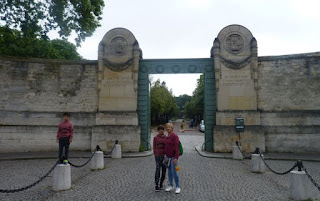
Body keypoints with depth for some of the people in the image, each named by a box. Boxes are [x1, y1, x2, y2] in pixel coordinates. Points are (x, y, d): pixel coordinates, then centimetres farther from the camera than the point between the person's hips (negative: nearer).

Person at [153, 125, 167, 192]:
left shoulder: (166, 138, 5)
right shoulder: (155, 138, 2)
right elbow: (154, 147, 4)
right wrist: (155, 156, 0)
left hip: (165, 156, 2)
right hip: (158, 156, -2)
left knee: (164, 170, 7)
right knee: (157, 170, -8)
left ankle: (161, 183, 23)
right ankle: (156, 185, -1)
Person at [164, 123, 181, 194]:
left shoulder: (174, 136, -16)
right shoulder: (167, 137, 9)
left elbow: (176, 147, -20)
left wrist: (176, 158, -25)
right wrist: (165, 155, 15)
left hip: (173, 157, -8)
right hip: (168, 156, 8)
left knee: (174, 171, -7)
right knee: (169, 171, 11)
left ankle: (178, 187, 8)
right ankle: (171, 186, 22)